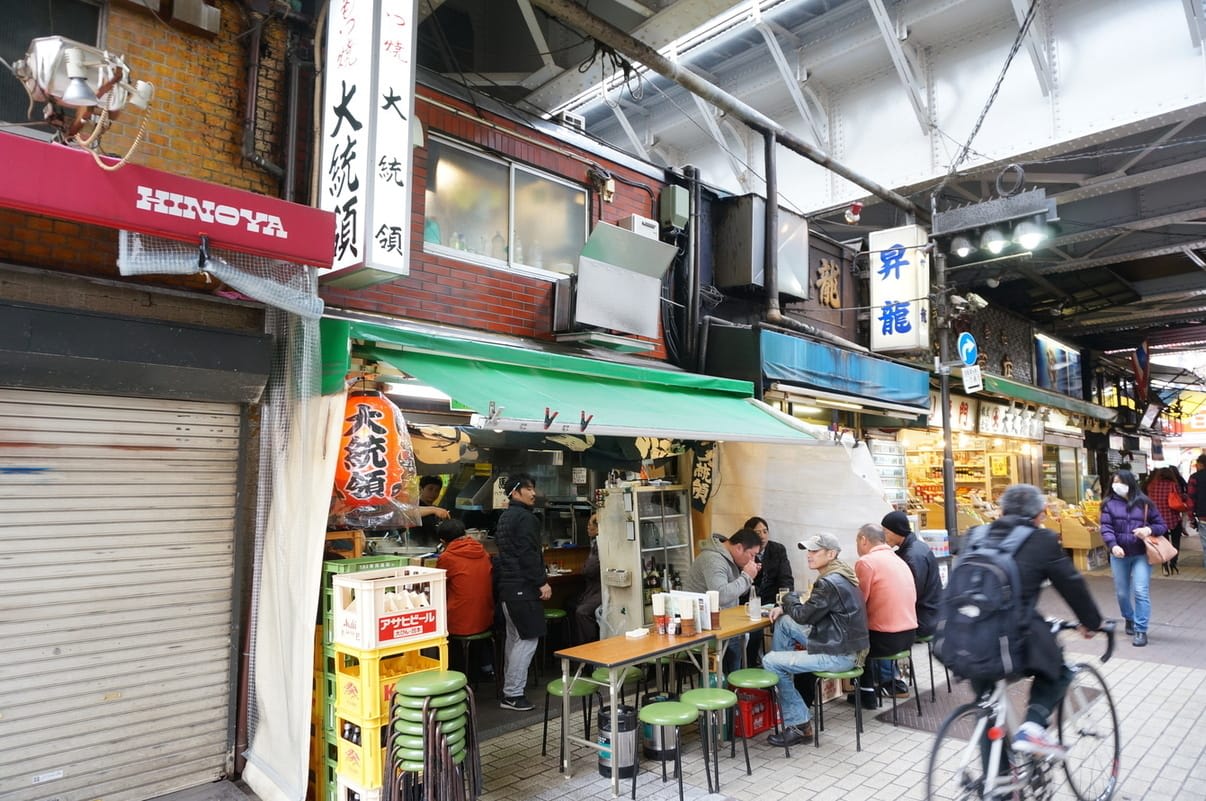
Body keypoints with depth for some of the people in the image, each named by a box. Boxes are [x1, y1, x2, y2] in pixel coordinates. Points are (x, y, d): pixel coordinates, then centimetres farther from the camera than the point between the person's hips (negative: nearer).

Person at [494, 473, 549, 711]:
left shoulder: (504, 517, 17)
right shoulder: (525, 517, -14)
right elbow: (529, 554, -20)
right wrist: (542, 582, -16)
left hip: (507, 585, 10)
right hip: (523, 587, -10)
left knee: (514, 637, 16)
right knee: (528, 639, -6)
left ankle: (509, 689, 23)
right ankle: (513, 694, -4)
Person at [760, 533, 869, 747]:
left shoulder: (830, 583, -22)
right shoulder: (836, 576, 9)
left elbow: (804, 616, -18)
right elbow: (811, 610, 15)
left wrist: (789, 599, 2)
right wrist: (784, 608, 1)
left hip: (840, 655, -10)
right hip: (839, 643, 10)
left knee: (770, 661, -7)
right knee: (784, 622, 14)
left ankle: (799, 726, 0)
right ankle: (781, 681, 18)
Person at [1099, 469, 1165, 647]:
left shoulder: (1144, 502, 0)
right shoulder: (1109, 504, -1)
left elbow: (1161, 525, 5)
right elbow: (1106, 528, -9)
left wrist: (1150, 530, -17)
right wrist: (1113, 545, -25)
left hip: (1141, 555, -1)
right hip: (1119, 555, 2)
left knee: (1141, 592, -9)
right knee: (1122, 592, 14)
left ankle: (1141, 630, -1)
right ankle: (1129, 619, 40)